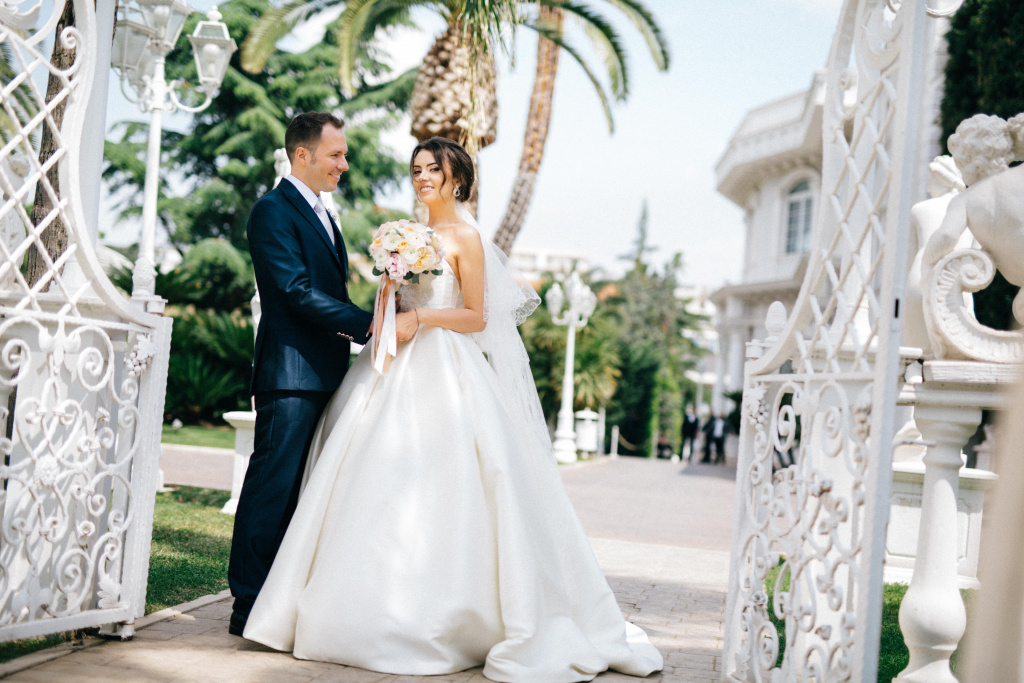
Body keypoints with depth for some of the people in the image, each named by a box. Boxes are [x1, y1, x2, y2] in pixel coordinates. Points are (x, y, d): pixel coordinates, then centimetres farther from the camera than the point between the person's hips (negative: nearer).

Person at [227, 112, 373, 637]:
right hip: (291, 372, -9)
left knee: (303, 491, 11)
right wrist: (369, 324, -16)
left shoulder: (321, 216, 22)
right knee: (273, 486, -8)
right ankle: (249, 605, -3)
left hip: (323, 373, 9)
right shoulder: (274, 211, -8)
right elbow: (298, 290, -17)